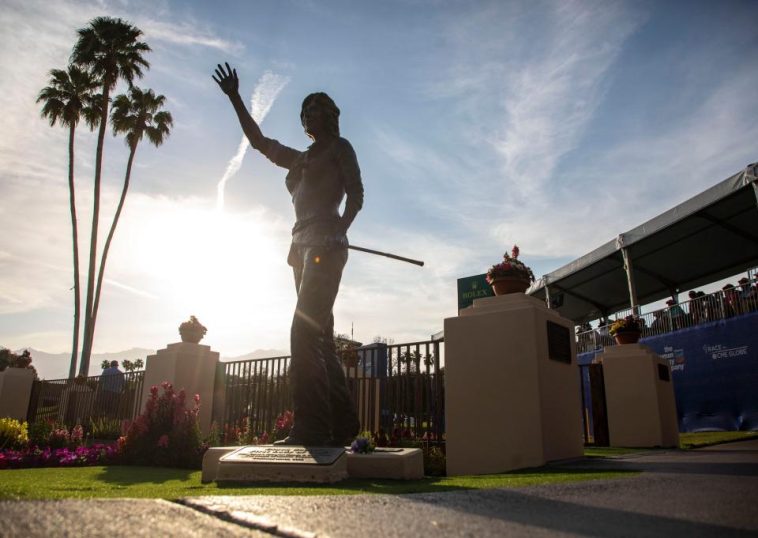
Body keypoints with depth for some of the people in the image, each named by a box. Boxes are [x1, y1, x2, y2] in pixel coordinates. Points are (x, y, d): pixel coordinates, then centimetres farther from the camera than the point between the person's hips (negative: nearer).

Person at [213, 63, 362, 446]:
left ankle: (311, 428, -23)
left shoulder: (339, 148, 9)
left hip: (325, 245, -8)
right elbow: (259, 141, 34)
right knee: (320, 338, 3)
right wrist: (235, 99, 31)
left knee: (304, 332, -20)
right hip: (304, 247, 8)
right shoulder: (300, 159, 28)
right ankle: (342, 423, 7)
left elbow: (356, 195, -2)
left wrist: (338, 230, -15)